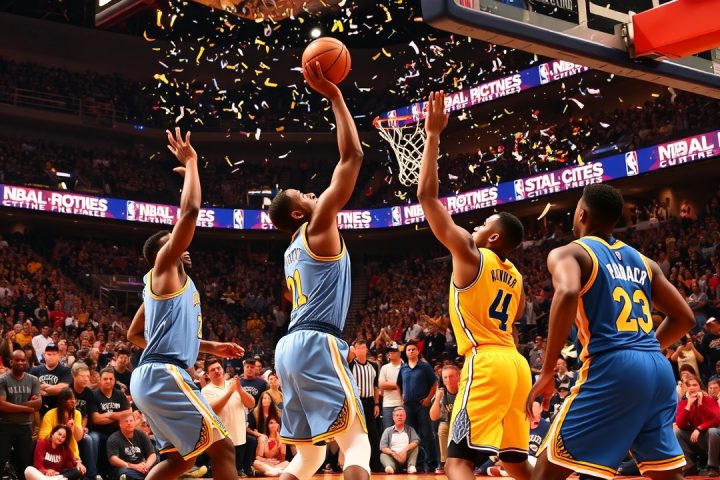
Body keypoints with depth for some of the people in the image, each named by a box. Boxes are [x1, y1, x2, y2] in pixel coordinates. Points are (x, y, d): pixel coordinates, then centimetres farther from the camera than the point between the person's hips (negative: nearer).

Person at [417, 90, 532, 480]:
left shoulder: (470, 253, -2)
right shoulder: (515, 277, 19)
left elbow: (426, 195, -5)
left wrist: (433, 136, -1)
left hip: (486, 363, -8)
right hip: (515, 363, 8)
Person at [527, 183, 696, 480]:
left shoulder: (568, 253, 4)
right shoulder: (642, 261, 22)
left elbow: (567, 294, -19)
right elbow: (684, 318, 22)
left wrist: (547, 372, -16)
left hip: (611, 368, -6)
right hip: (659, 369, 6)